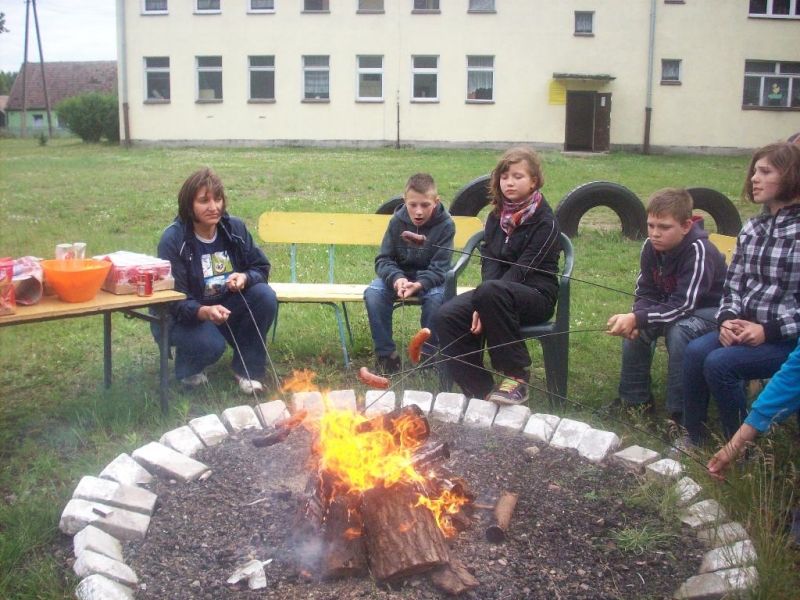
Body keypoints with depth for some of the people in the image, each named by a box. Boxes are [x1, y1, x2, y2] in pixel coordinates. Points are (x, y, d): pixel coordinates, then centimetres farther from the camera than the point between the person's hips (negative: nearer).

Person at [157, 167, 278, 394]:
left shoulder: (234, 227, -8)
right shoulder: (173, 239, -21)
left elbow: (261, 268, -2)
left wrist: (245, 278, -27)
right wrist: (203, 312, -45)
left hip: (226, 306, 5)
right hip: (186, 315, -5)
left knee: (265, 296, -22)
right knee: (211, 345, -34)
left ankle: (247, 369, -5)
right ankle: (187, 367, 6)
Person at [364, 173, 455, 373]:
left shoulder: (445, 224, -14)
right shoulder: (397, 221, -7)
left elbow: (439, 267, -18)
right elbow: (383, 259, -8)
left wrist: (419, 284, -38)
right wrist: (396, 278, -31)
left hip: (429, 279, -2)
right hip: (398, 276, 2)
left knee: (436, 297, -35)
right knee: (373, 293, -27)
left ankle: (429, 355, -14)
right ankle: (386, 353, -14)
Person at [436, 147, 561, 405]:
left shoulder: (545, 221, -8)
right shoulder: (496, 216, 11)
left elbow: (522, 269, -17)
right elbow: (489, 262, 1)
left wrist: (486, 304, -25)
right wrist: (482, 306, -18)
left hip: (536, 295, -6)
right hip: (499, 291, 6)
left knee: (490, 291, -38)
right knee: (447, 315, -21)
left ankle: (516, 375, -25)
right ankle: (481, 391, -17)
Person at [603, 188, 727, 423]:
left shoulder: (700, 251, -31)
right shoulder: (651, 247, -11)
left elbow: (682, 306, -35)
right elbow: (646, 293, -5)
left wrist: (636, 318, -43)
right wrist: (633, 318, -27)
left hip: (713, 309, -7)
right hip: (676, 306, 7)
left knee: (679, 332, -33)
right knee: (636, 327, -13)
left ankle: (680, 411, -20)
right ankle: (635, 397, 3)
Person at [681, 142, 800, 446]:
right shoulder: (752, 228, 11)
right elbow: (733, 283, 12)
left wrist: (769, 331, -20)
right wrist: (727, 319, -5)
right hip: (746, 329, 6)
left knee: (719, 363, -25)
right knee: (695, 351, -20)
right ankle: (693, 439, -5)